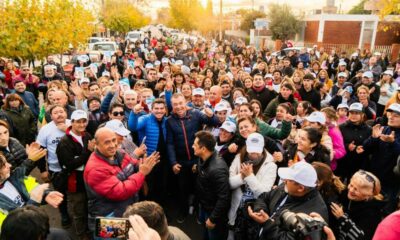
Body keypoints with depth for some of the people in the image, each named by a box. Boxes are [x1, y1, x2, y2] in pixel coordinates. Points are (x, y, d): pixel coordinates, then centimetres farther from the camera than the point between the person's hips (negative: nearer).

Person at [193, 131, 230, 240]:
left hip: (213, 211, -8)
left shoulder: (217, 169, -35)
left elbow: (224, 198, -31)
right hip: (204, 206, 8)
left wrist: (213, 218, -22)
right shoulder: (203, 160, -9)